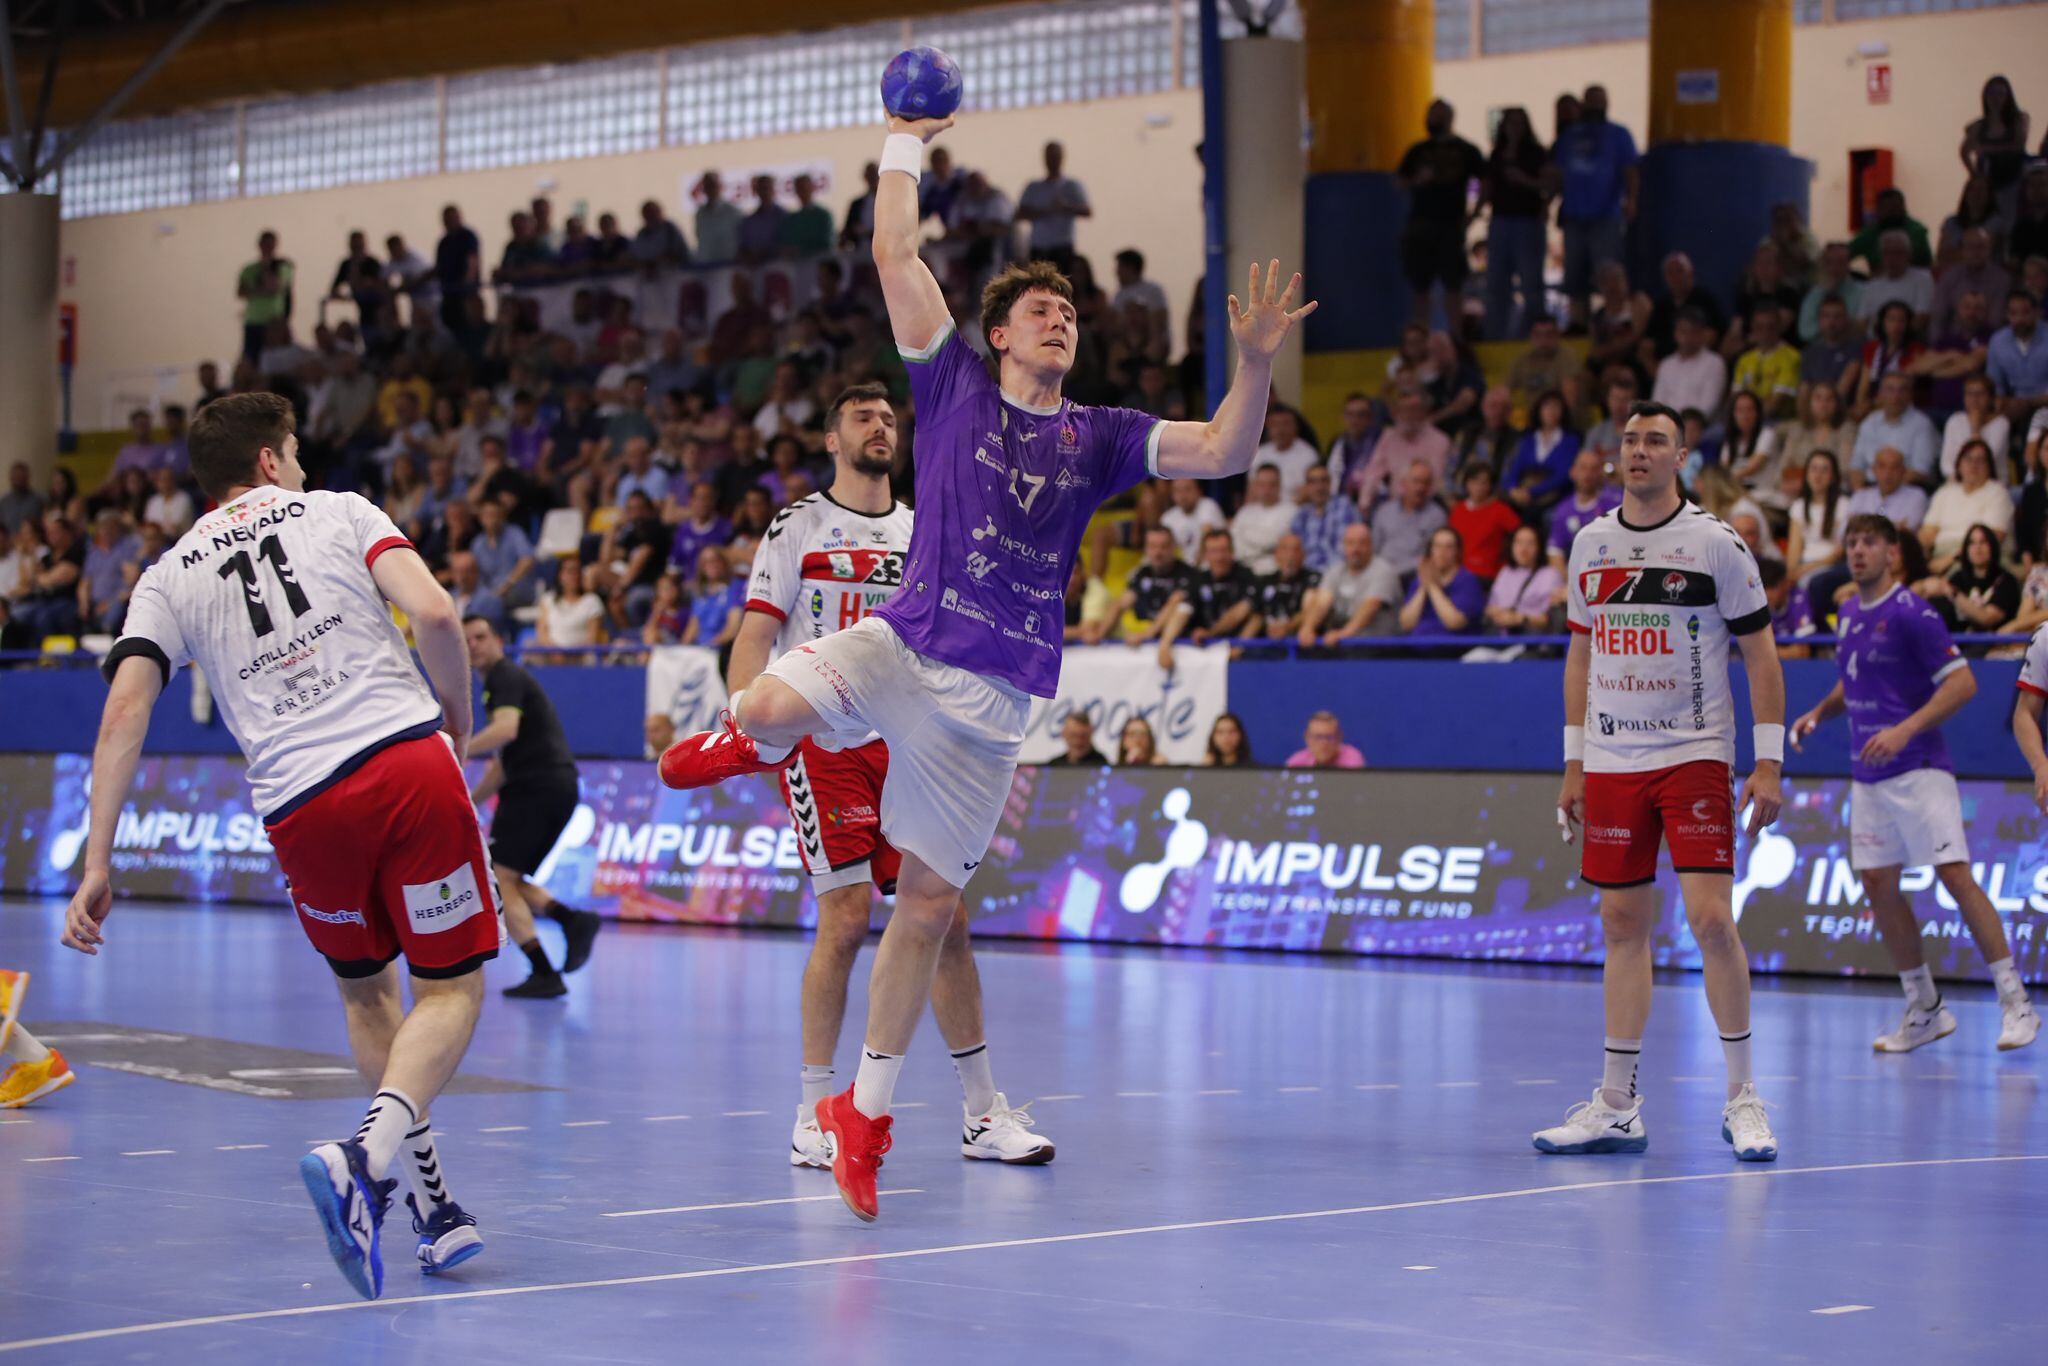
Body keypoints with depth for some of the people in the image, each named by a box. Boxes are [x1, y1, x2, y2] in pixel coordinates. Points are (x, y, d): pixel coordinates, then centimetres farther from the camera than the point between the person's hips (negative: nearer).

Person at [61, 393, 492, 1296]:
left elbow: (124, 714, 4)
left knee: (365, 991, 25)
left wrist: (97, 863, 1)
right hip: (408, 760, -2)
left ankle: (431, 1203, 21)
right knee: (450, 988, 7)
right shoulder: (339, 513, 13)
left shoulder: (169, 576, 17)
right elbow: (434, 616, -4)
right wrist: (457, 722, 14)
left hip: (300, 807, 2)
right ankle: (366, 1159, -20)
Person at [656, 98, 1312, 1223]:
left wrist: (1254, 362, -10)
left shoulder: (1097, 437, 14)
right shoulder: (954, 382, 9)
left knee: (928, 902, 1)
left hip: (997, 688, 2)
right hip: (903, 638, -2)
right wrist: (904, 145, 10)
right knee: (763, 715, -32)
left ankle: (865, 1110, 14)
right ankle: (744, 745, 11)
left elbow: (1223, 454, 5)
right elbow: (896, 256, 5)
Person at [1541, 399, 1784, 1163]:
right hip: (1611, 763, 4)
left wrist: (1769, 763, -8)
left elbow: (1761, 655, -2)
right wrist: (1573, 764, 13)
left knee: (1711, 919, -13)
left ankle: (1742, 1097, -2)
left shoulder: (1716, 545, -4)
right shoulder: (1591, 545, 9)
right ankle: (1617, 1107, 11)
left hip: (1694, 757, -4)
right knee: (1622, 925, 6)